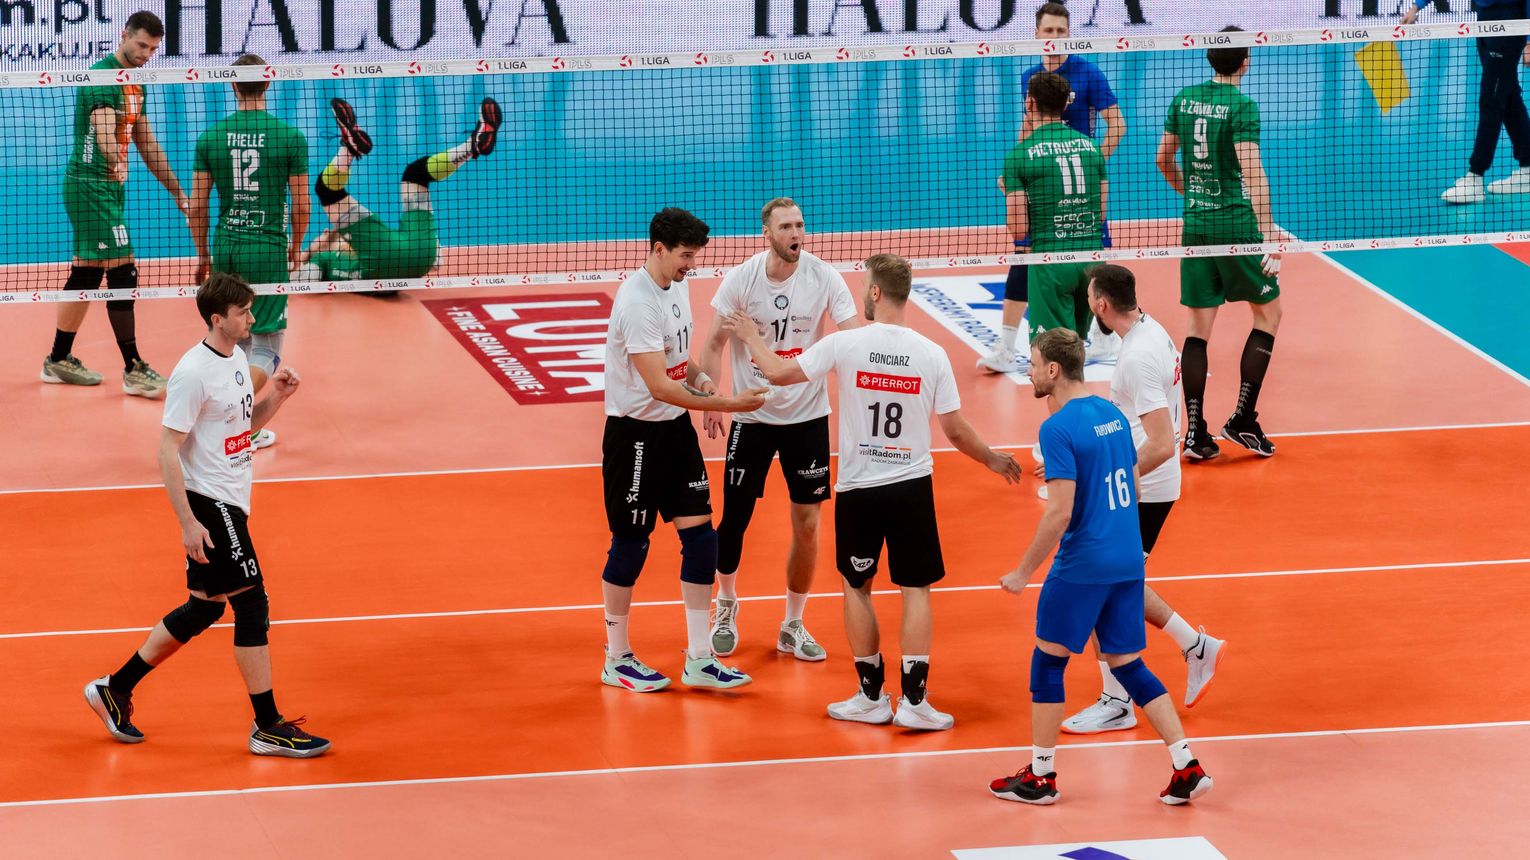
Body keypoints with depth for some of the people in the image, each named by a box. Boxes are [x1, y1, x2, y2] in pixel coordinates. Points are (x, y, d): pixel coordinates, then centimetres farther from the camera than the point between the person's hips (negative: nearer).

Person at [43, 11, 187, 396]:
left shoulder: (135, 85, 14)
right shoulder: (101, 78, -16)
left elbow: (146, 143, 22)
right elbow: (104, 129, -34)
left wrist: (177, 191, 23)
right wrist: (115, 161, -54)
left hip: (111, 188, 10)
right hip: (91, 186, -10)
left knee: (86, 276, 13)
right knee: (123, 274, -12)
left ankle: (59, 361, 21)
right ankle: (134, 370, -10)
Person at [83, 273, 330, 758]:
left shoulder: (236, 359, 8)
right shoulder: (194, 373, -19)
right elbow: (168, 450, -19)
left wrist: (276, 397, 1)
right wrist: (188, 523, -21)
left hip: (231, 503, 10)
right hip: (209, 505, -10)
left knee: (204, 608, 15)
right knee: (252, 606, -7)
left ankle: (115, 690, 25)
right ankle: (268, 727, 0)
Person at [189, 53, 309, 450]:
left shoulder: (211, 136, -1)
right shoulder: (290, 137, -7)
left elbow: (196, 207, 2)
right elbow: (301, 204, -2)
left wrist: (202, 255, 16)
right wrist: (295, 246, 17)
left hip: (225, 251, 3)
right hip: (269, 253, -3)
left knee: (236, 341, 19)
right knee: (266, 346, 2)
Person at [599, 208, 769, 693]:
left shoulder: (677, 286, 5)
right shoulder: (637, 302, -23)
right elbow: (659, 386, -28)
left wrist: (700, 379, -1)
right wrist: (727, 404, -30)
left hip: (676, 427, 8)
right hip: (636, 434, -8)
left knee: (700, 535, 4)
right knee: (631, 543, 2)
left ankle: (699, 660, 9)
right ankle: (617, 660, 17)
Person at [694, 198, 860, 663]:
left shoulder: (824, 277, -9)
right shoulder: (742, 278, -9)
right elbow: (713, 343, -2)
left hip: (807, 415, 1)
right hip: (751, 415, -1)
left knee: (807, 524, 2)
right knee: (734, 518, 3)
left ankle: (793, 626, 17)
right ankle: (726, 607, 30)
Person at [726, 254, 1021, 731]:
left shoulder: (845, 344, -11)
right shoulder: (932, 355, -7)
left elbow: (778, 373, -1)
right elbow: (955, 430, -1)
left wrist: (751, 337, 19)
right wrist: (992, 459, 17)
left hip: (858, 489, -1)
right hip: (912, 486, 1)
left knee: (857, 587, 15)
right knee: (916, 590, 7)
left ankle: (871, 696, 17)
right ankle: (913, 700, 0)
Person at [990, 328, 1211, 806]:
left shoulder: (1059, 428, -16)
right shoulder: (1113, 414, 9)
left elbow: (1060, 513, -21)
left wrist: (1022, 572, -13)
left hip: (1081, 567, -8)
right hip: (1129, 562, 8)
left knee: (1047, 662, 8)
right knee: (1129, 666, 13)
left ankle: (1040, 776, 15)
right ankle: (1187, 769, 5)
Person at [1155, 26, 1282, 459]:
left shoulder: (1185, 99, 6)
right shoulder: (1242, 106, -12)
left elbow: (1163, 159, 16)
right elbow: (1252, 173, -19)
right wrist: (1269, 240, -19)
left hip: (1195, 224, 5)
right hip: (1235, 224, -5)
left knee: (1199, 327, 8)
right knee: (1268, 312, 11)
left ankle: (1195, 432, 4)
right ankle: (1243, 419, 4)